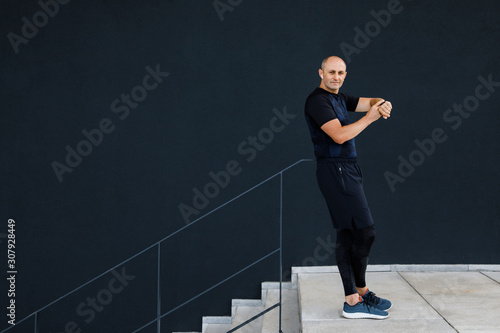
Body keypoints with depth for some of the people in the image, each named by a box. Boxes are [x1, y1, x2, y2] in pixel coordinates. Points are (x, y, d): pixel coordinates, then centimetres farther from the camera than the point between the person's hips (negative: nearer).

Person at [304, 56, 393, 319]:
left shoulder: (340, 99, 18)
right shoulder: (318, 100, -12)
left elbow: (369, 102, 16)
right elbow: (340, 135, -21)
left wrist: (381, 104, -8)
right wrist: (369, 118, -13)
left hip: (347, 170, 10)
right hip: (336, 171, -10)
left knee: (347, 234, 10)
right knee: (365, 231, -9)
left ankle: (353, 298, 15)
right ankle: (359, 294, 1)